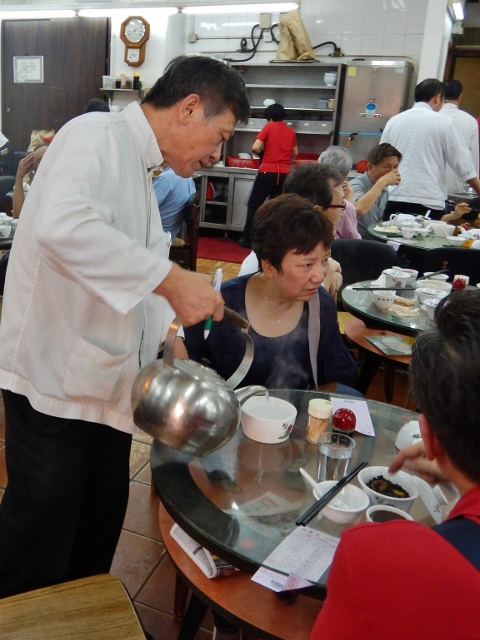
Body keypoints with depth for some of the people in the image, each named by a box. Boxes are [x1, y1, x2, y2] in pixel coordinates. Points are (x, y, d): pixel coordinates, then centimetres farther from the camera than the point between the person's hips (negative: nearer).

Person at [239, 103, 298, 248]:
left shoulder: (268, 127, 1)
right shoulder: (291, 131, 12)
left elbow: (255, 148, -8)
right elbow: (295, 153, 20)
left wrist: (264, 154, 11)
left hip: (267, 172, -4)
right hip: (284, 173, 4)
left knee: (254, 204, 5)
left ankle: (248, 239, 4)